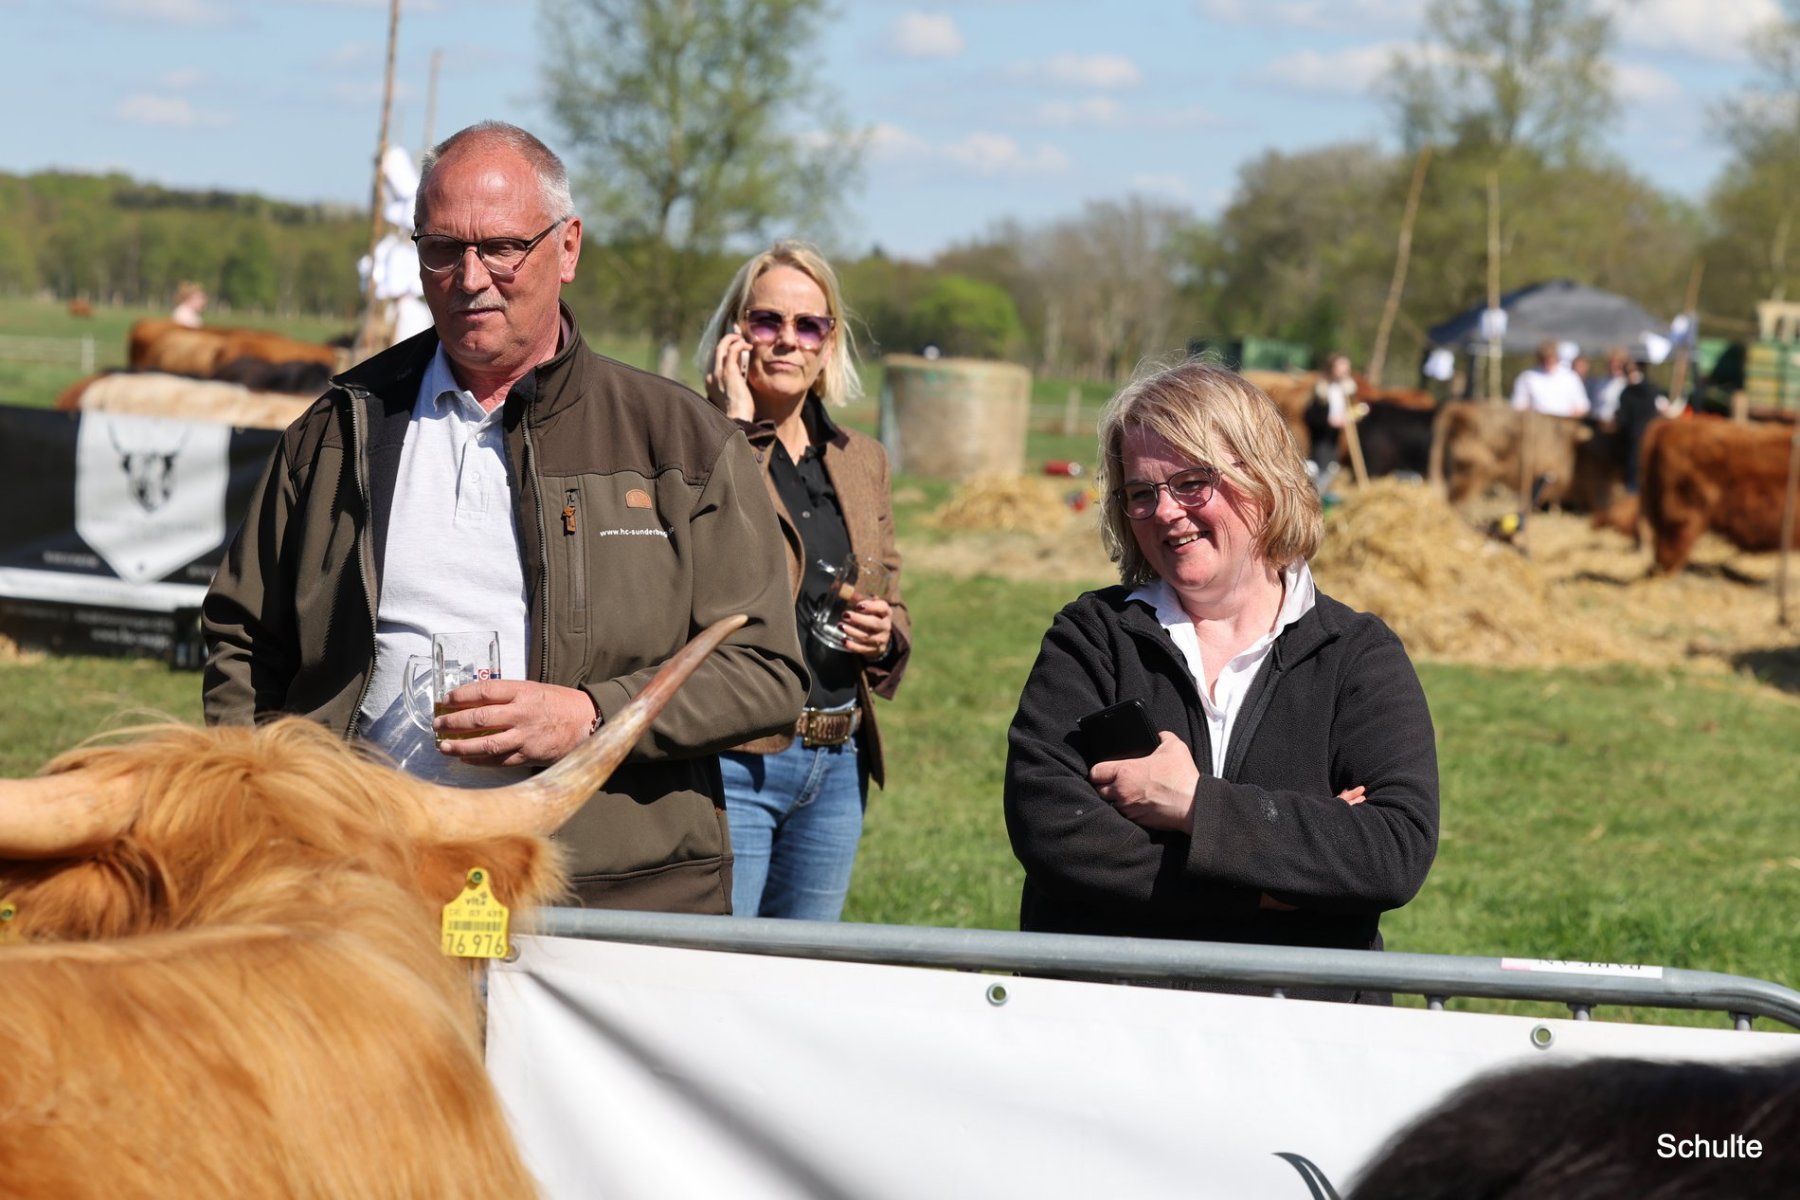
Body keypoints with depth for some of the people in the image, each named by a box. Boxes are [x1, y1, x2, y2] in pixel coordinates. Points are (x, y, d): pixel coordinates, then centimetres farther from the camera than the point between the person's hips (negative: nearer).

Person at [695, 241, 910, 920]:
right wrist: (737, 425, -16)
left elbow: (894, 607, 22)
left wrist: (884, 634, -1)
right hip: (731, 760, -6)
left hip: (838, 763, 6)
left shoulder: (862, 462, 16)